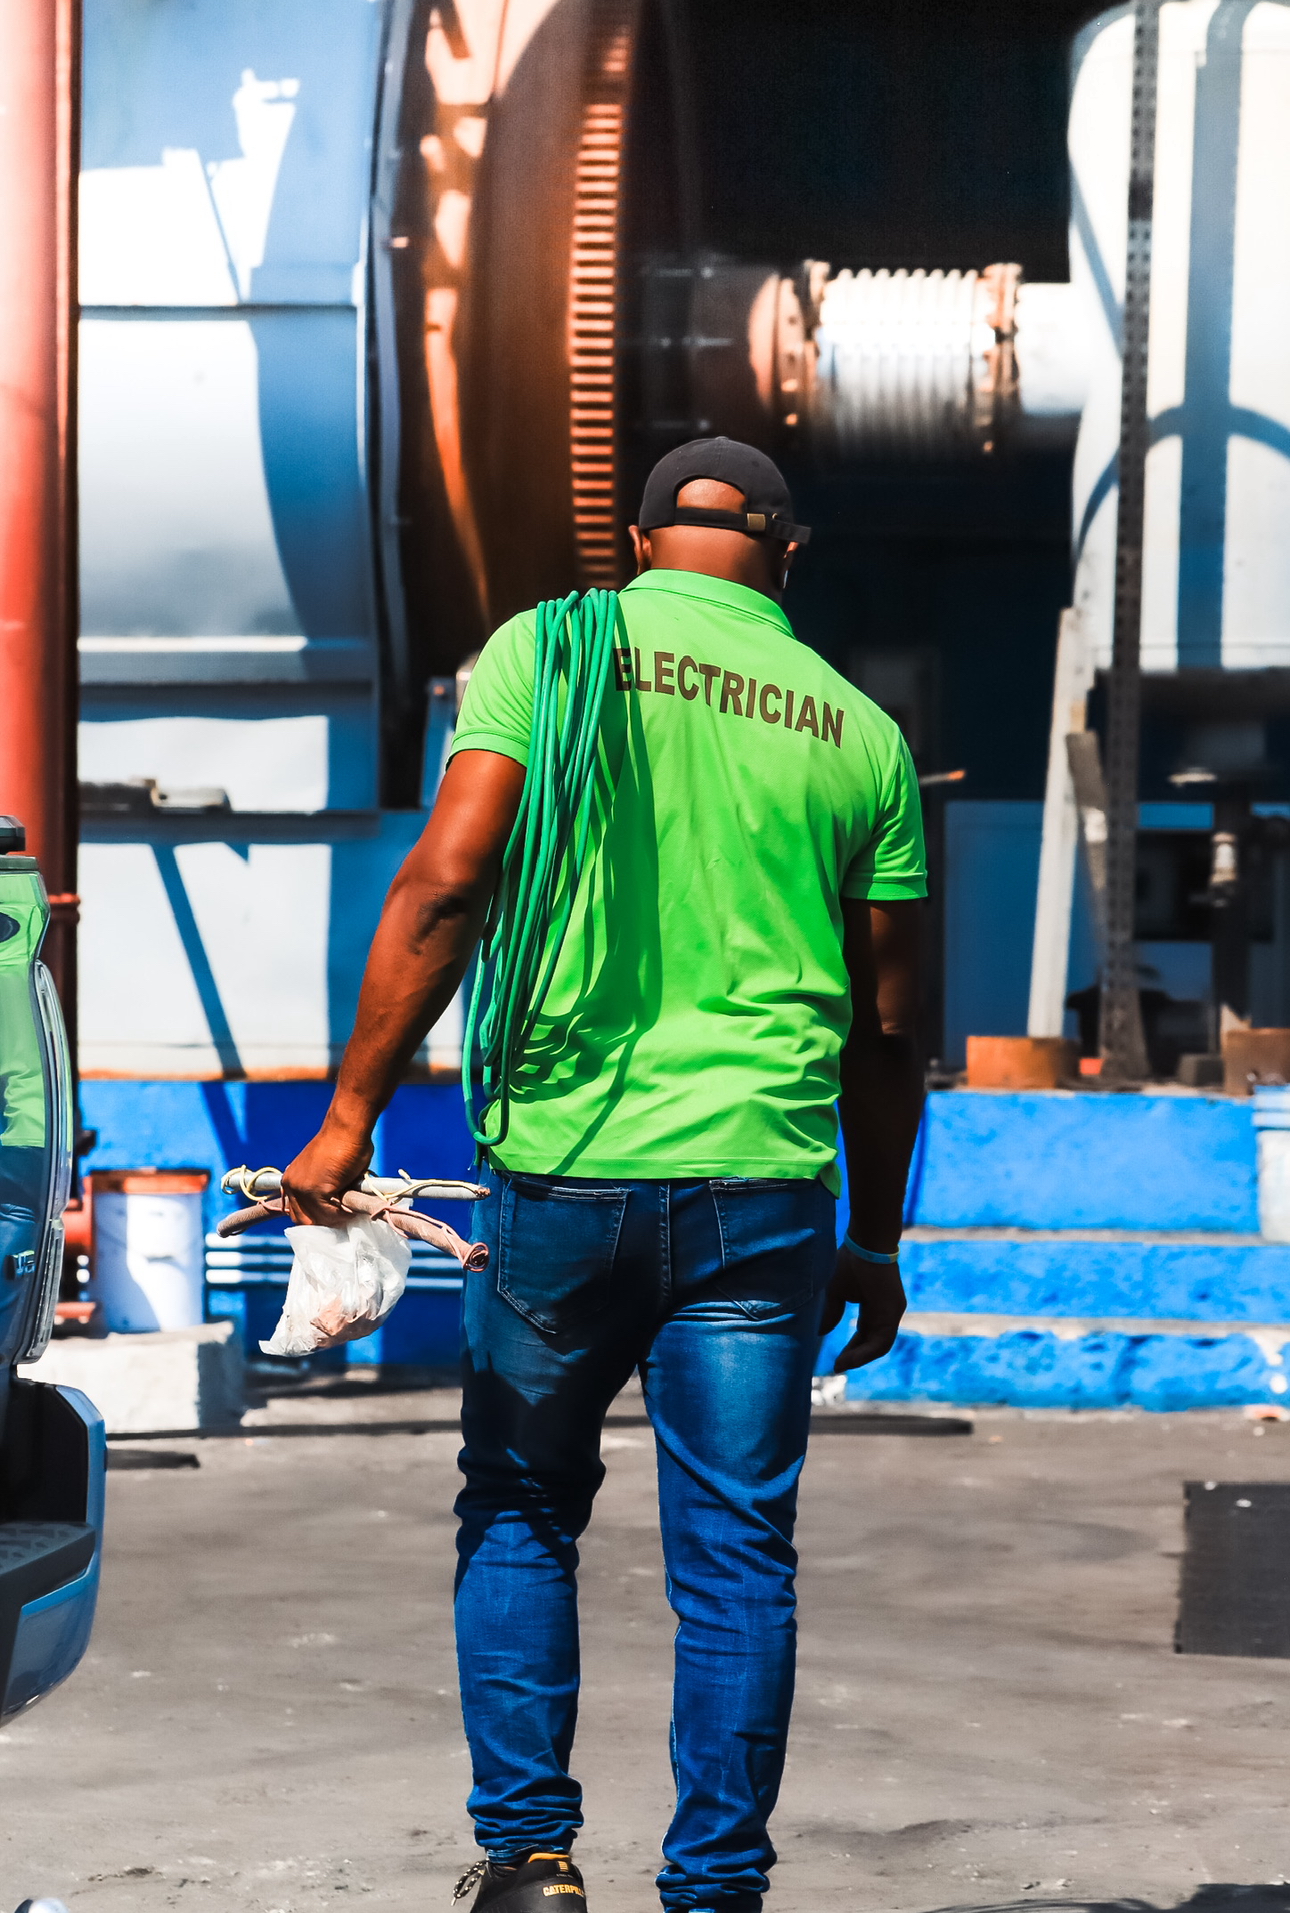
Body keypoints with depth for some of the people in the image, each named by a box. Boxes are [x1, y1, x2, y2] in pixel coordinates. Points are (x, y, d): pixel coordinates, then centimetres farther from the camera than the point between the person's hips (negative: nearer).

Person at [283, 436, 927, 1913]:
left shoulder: (548, 647, 3)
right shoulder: (857, 730, 9)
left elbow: (448, 880, -9)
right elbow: (887, 1025, 12)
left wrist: (353, 1111, -6)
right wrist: (875, 1242, 21)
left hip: (561, 1173, -1)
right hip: (761, 1184, 1)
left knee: (518, 1516, 16)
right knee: (735, 1555, 6)